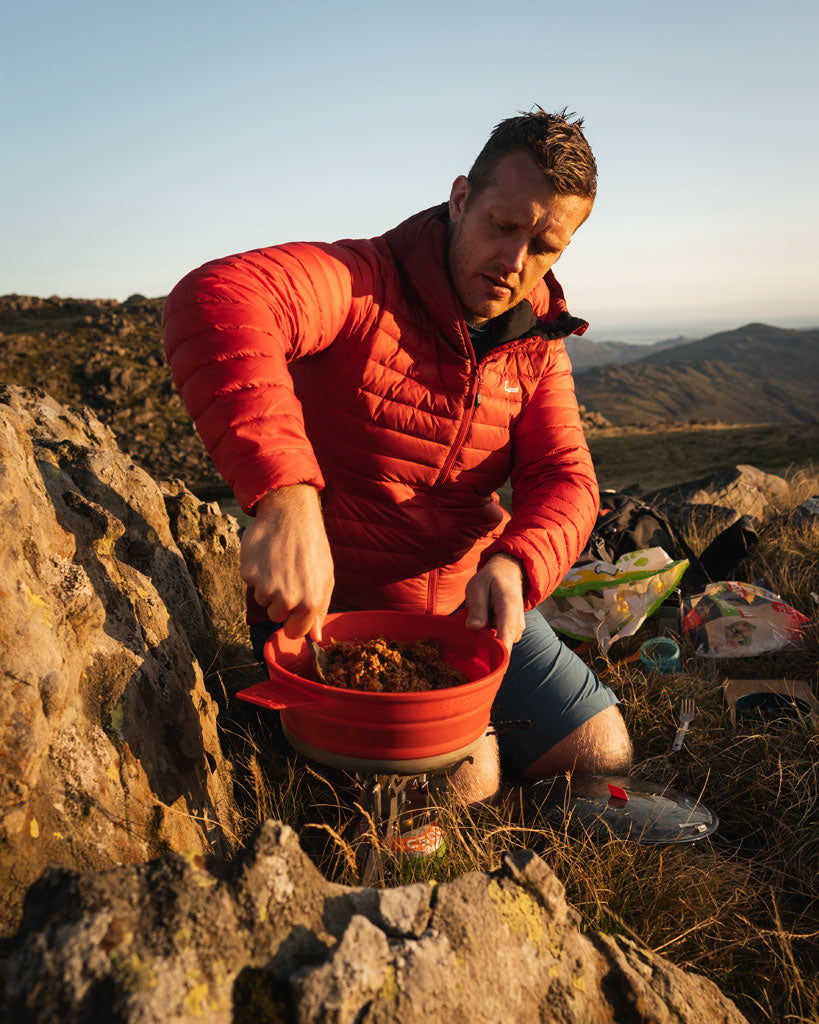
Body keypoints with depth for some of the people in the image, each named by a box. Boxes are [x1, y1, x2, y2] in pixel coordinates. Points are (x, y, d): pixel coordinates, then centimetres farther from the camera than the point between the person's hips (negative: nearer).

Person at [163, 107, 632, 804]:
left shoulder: (539, 346, 2)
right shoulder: (364, 282, -19)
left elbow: (564, 479, -7)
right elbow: (214, 300, -39)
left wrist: (514, 564, -30)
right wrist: (285, 495, -54)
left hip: (471, 601, 6)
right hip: (329, 604, -5)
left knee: (603, 756, 7)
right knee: (462, 776, -23)